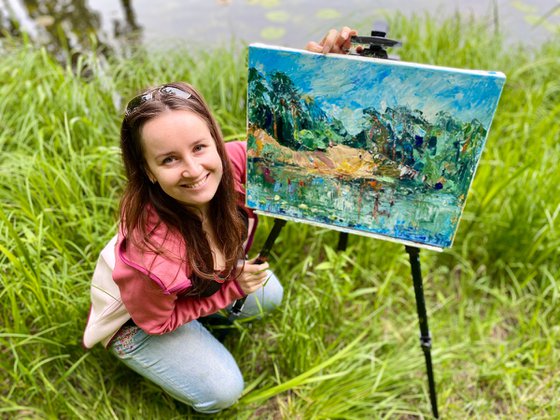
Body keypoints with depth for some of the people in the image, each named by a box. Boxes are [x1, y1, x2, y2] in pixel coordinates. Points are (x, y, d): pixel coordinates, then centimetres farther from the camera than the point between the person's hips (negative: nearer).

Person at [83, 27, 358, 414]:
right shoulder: (148, 253, -44)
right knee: (222, 391, -6)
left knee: (269, 296, 8)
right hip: (138, 316, -4)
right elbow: (156, 321, -24)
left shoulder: (234, 162, -33)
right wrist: (234, 286, -24)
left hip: (199, 281, 5)